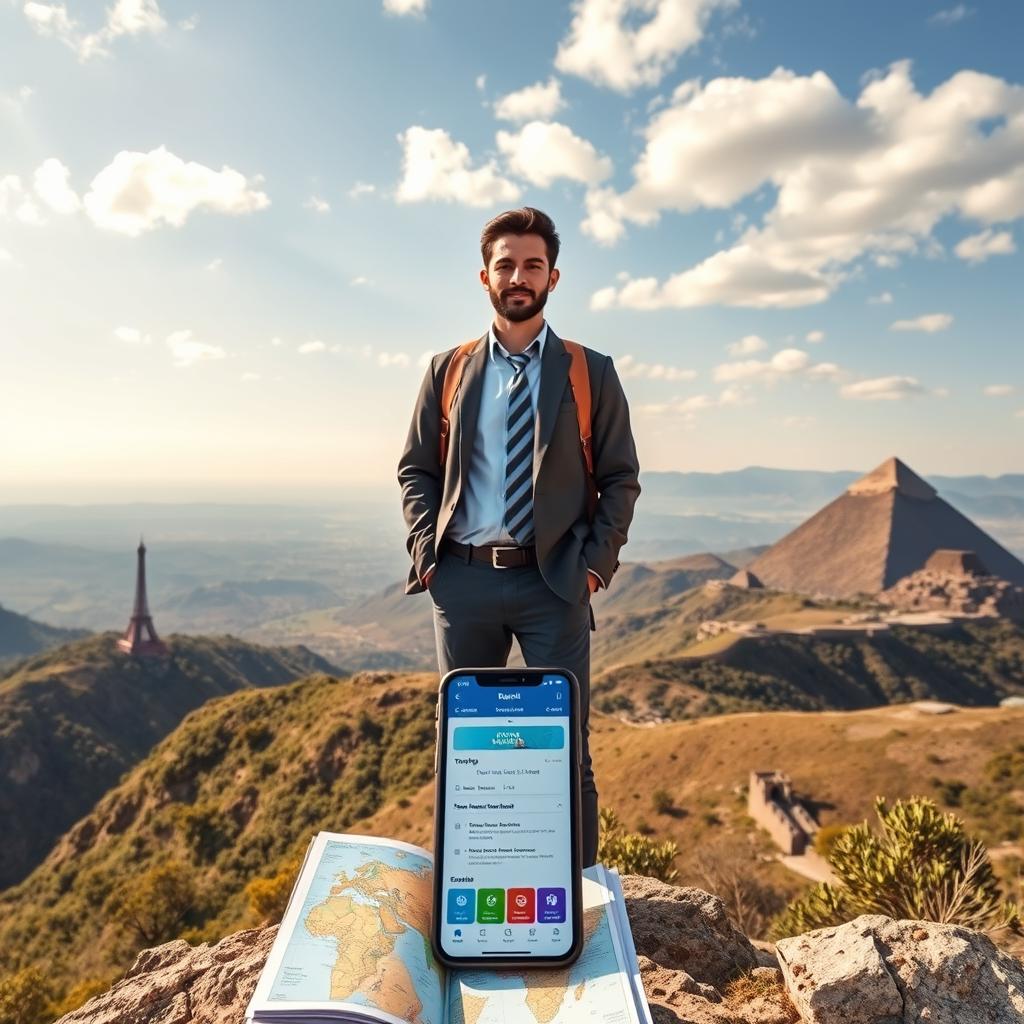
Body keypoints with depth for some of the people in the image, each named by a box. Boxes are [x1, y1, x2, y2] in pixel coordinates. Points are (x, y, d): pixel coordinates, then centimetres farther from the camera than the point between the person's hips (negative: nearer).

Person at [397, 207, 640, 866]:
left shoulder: (591, 374, 6)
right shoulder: (448, 370, 10)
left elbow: (621, 480, 5)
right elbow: (416, 471, 11)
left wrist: (596, 563, -6)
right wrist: (427, 553, -2)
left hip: (554, 581, -2)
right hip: (463, 580, 2)